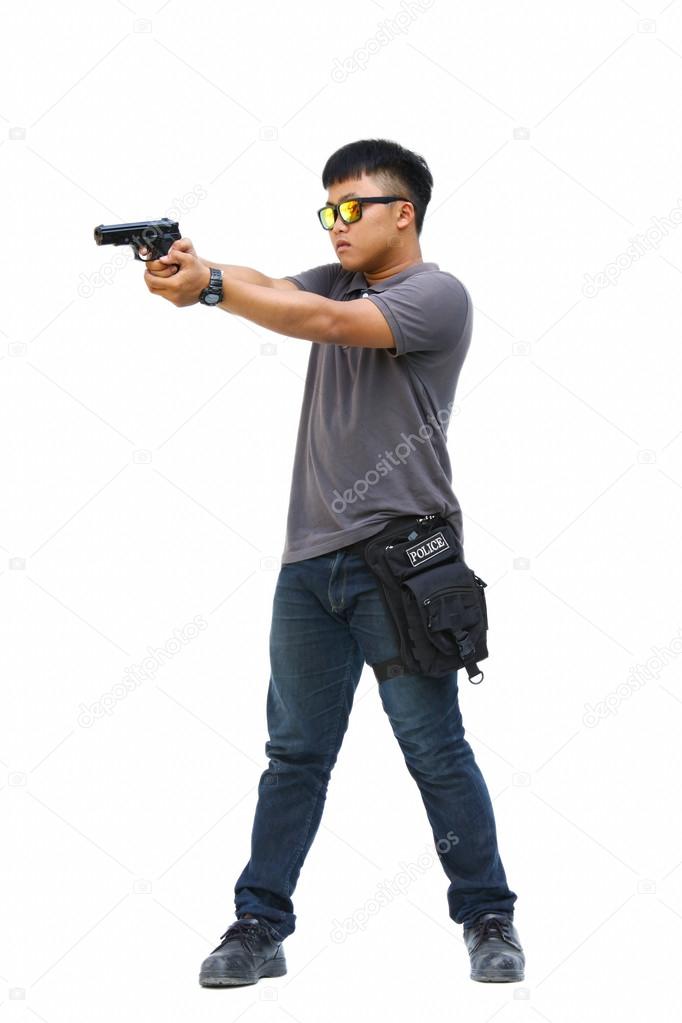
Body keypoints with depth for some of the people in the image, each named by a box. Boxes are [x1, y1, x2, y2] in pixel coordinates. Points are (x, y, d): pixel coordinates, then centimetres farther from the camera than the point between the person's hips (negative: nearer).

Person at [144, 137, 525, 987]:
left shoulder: (436, 295, -4)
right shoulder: (335, 280, 18)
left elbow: (323, 322, -20)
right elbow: (269, 291, -3)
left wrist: (210, 284, -25)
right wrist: (189, 269, -23)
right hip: (310, 559, 6)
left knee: (435, 750, 1)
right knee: (294, 755, 9)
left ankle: (488, 919, 15)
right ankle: (259, 927, 15)